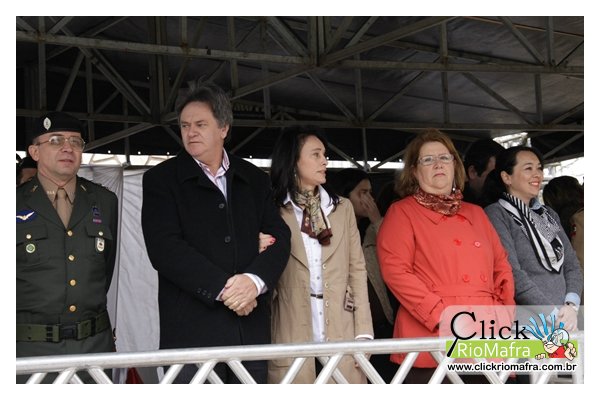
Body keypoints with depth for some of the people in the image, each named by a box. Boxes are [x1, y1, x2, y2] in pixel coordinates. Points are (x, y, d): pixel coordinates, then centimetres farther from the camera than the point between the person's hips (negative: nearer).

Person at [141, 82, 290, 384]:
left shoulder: (254, 180, 14)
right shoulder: (161, 179, 4)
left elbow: (279, 237, 6)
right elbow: (164, 248, -8)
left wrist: (255, 280, -14)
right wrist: (222, 288, -14)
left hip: (251, 329, 3)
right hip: (191, 332, -3)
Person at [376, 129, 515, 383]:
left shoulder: (475, 213, 20)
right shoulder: (402, 213, 2)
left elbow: (500, 264, 20)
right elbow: (395, 270, -9)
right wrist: (443, 316, -17)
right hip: (433, 341, -5)